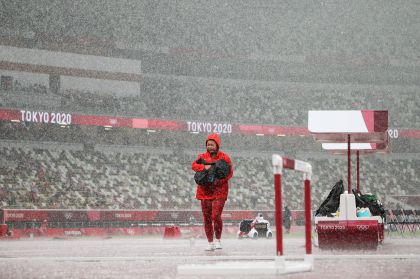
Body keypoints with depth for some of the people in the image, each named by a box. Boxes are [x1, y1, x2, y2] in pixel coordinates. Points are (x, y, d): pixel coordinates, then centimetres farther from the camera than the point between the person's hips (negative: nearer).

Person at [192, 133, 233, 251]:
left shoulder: (224, 157, 1)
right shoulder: (202, 156, 10)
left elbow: (230, 173, -3)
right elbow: (194, 165, -6)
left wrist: (219, 180, -19)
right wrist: (204, 167, -24)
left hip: (219, 191, -3)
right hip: (205, 191, 3)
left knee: (216, 216, -16)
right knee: (207, 218, 4)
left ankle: (218, 240, 2)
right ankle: (210, 243, 13)